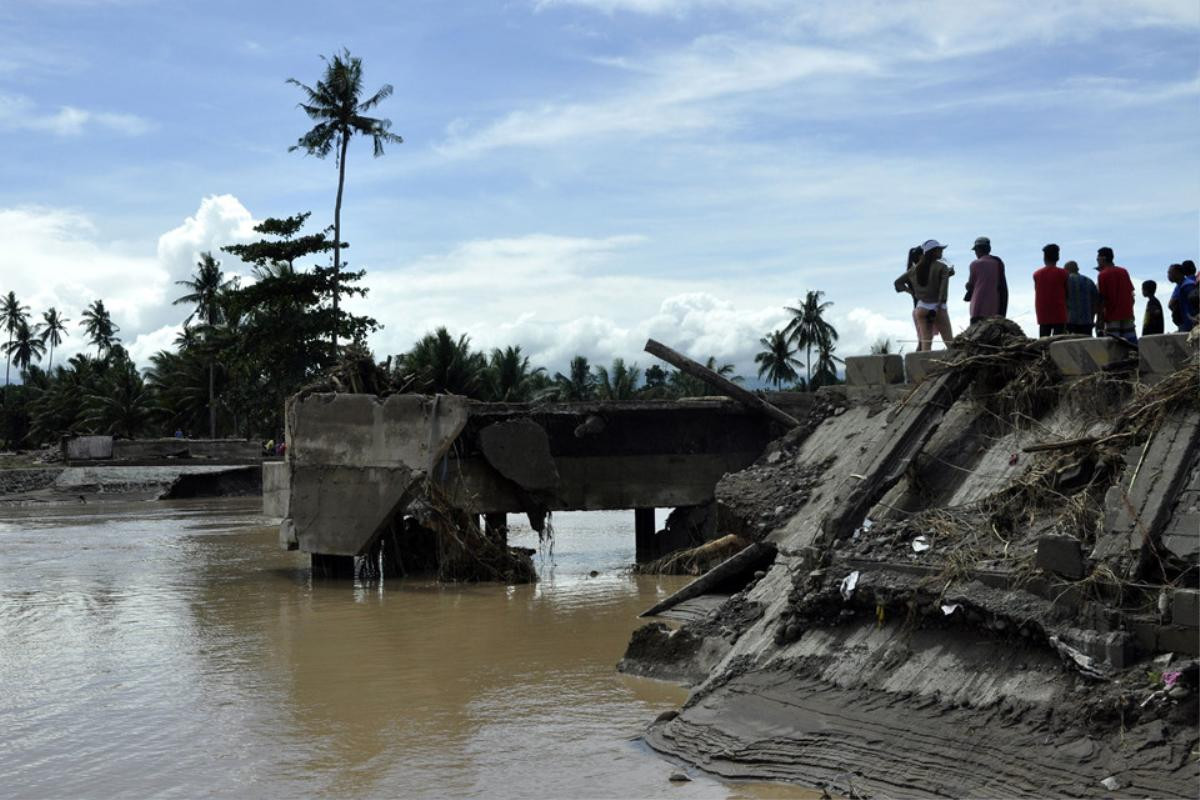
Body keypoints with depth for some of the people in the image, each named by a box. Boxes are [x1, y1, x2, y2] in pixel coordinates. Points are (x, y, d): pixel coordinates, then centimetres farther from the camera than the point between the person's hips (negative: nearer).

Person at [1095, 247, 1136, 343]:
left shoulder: (1103, 275, -5)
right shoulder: (1124, 271, 11)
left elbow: (1102, 299, -9)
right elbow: (1131, 293, 13)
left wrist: (1099, 319, -6)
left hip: (1112, 317, -5)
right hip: (1127, 314, 5)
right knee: (1132, 343, 5)